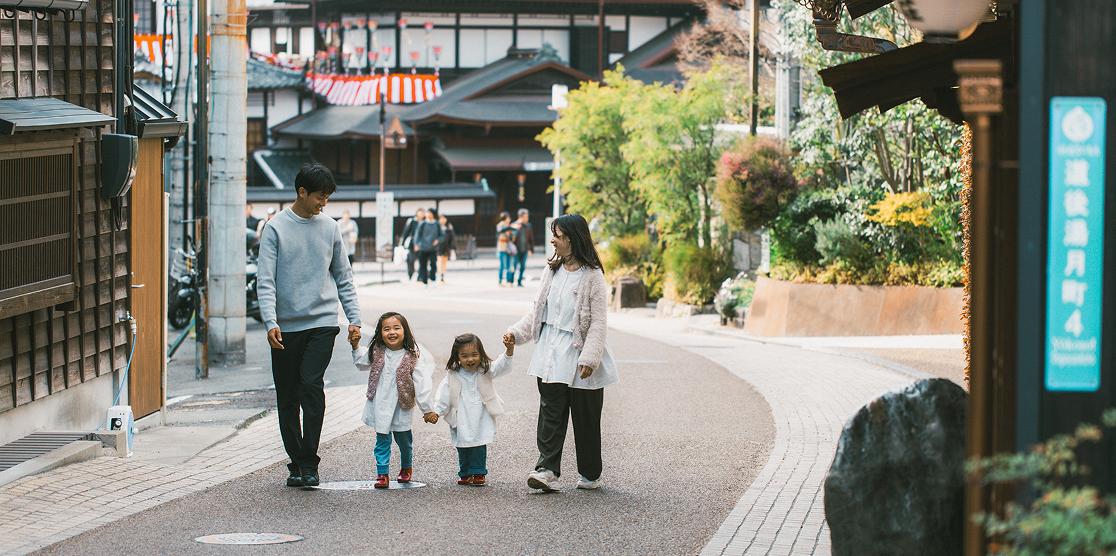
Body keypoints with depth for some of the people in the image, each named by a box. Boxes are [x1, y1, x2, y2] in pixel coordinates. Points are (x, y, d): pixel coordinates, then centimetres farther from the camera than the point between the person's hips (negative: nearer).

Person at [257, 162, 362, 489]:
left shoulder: (329, 228, 10)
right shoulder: (276, 228, 0)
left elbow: (343, 278, 16)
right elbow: (265, 281, -5)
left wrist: (354, 318, 8)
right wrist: (270, 321, -18)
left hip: (322, 322, 0)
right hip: (286, 327, 0)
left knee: (311, 386, -16)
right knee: (287, 398, 4)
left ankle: (309, 462, -13)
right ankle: (296, 464, 14)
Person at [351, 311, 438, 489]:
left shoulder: (412, 356, -14)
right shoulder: (376, 352, -4)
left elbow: (421, 384, -13)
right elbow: (361, 363, 18)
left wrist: (428, 409, -13)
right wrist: (355, 347, 2)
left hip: (401, 407, -2)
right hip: (380, 406, 2)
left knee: (404, 439, 15)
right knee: (382, 441, 2)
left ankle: (407, 467, 39)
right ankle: (382, 474, 7)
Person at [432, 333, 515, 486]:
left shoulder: (485, 371, -5)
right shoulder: (453, 376, -5)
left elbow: (502, 366, -18)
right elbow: (443, 395, -2)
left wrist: (509, 350, -35)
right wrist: (436, 412, -11)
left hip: (481, 420, 0)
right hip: (461, 420, 1)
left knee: (479, 446, -2)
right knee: (463, 448, 7)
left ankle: (478, 473, 7)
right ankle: (465, 474, 21)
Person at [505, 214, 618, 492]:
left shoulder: (592, 276, -8)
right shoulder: (552, 271, 10)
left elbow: (599, 322, -11)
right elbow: (537, 310, 16)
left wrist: (590, 357, -19)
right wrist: (516, 333, 3)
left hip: (579, 355, -5)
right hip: (551, 354, 5)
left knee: (585, 417, 5)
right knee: (550, 413, -3)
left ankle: (590, 474, 17)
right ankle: (547, 469, -9)